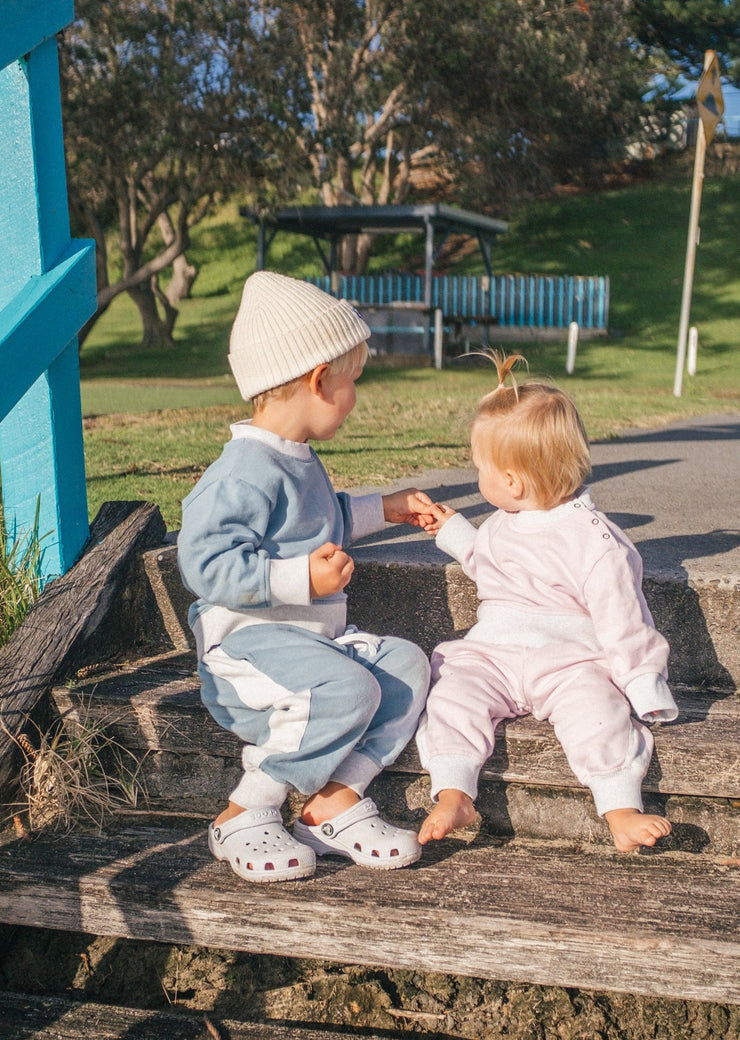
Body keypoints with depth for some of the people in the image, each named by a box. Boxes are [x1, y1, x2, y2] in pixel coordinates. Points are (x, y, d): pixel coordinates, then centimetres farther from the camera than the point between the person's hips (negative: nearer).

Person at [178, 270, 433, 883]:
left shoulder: (298, 460, 16)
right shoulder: (246, 473, -19)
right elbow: (208, 564, -28)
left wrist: (382, 510, 34)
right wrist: (303, 579, -32)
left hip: (316, 633, 10)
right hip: (246, 641, -10)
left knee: (406, 664, -8)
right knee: (346, 689, -31)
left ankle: (334, 802, -9)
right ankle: (244, 817, -13)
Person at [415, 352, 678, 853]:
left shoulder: (592, 538, -11)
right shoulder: (503, 524, 13)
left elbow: (622, 619, -8)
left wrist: (643, 685, -8)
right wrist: (452, 529, 33)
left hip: (569, 659, -5)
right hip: (491, 652, 6)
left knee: (593, 707, -33)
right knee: (454, 690, -22)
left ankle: (623, 811, -23)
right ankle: (454, 796, -25)